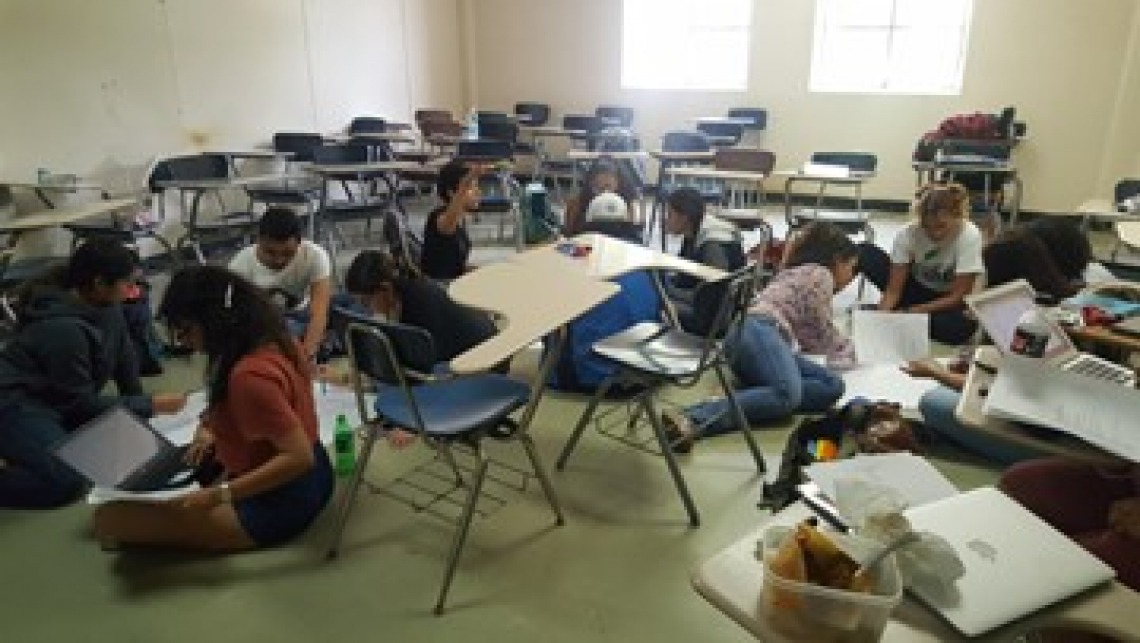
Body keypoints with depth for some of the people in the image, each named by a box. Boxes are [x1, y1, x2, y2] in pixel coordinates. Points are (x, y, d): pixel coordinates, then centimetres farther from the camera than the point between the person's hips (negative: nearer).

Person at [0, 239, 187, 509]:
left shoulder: (107, 307, -6)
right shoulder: (63, 328, -30)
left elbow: (124, 358, 3)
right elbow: (82, 403, -22)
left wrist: (138, 414, -1)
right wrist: (151, 406, -20)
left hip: (53, 398, 9)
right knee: (66, 481, -23)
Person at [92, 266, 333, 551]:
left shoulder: (249, 375, -30)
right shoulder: (271, 339, -2)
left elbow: (299, 457, -31)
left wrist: (219, 495, -30)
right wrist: (214, 427, 5)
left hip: (279, 504, -9)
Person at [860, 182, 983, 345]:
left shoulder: (969, 236, -25)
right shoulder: (908, 234, -21)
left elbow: (959, 295, -22)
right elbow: (893, 290, -20)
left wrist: (915, 311, -27)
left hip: (948, 303, -1)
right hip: (917, 291, 1)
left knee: (964, 326, -39)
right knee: (867, 253, -20)